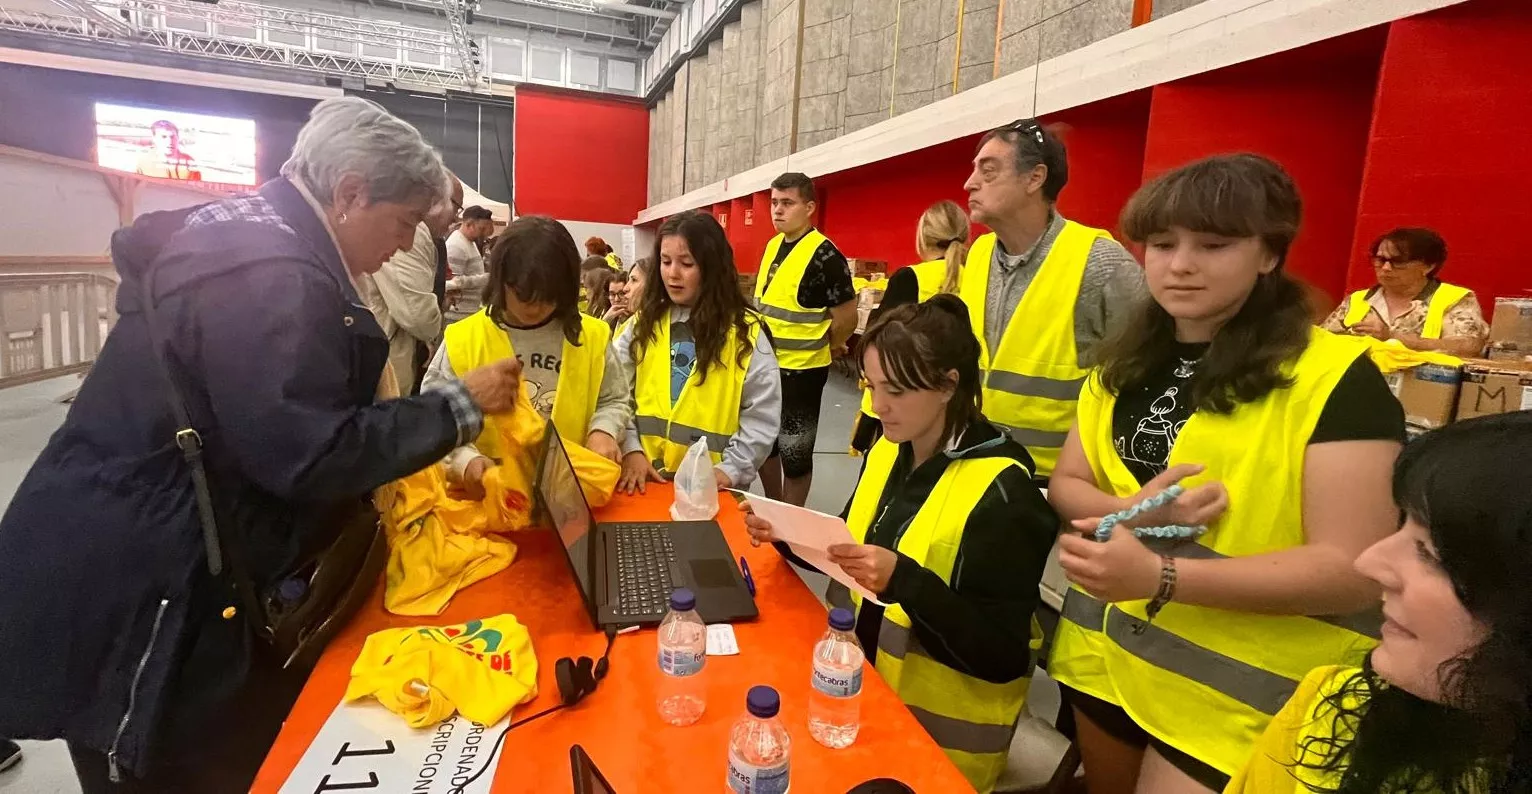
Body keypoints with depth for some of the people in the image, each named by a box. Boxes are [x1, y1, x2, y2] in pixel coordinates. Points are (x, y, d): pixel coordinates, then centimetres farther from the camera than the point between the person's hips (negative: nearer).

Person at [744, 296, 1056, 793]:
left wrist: (903, 581, -34)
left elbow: (1003, 656, -22)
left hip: (942, 729, -6)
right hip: (868, 688, 6)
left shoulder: (1001, 493, -23)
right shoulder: (887, 452, -2)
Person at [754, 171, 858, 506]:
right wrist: (764, 348, 13)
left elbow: (847, 318, -14)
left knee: (794, 452, 5)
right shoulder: (773, 245, 5)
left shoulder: (824, 255, -17)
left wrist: (815, 349, -1)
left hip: (800, 371, -8)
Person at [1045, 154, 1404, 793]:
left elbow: (1353, 570, -19)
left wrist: (1160, 577, -30)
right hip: (1103, 657, 6)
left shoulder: (1334, 377, -14)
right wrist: (1132, 513, -17)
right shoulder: (1125, 363, 4)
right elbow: (1065, 484, 4)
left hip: (1241, 697, -5)